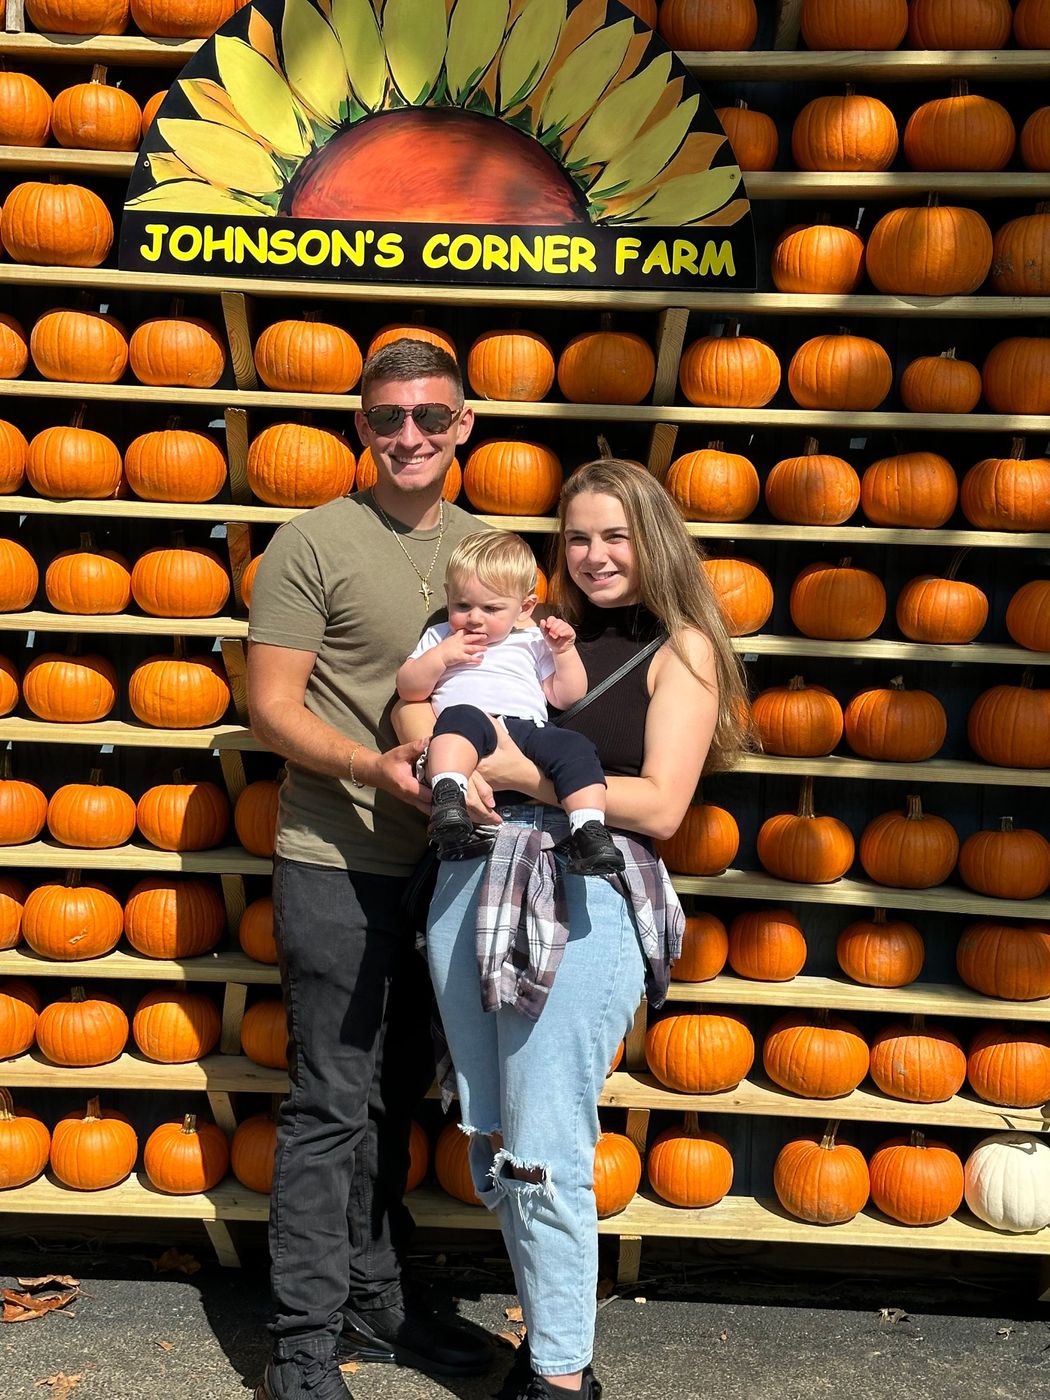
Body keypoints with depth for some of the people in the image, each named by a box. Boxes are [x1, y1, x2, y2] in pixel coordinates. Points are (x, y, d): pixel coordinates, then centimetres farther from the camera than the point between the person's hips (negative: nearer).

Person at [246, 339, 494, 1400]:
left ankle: (374, 1306, 33)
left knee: (393, 1096, 17)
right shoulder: (314, 544, -9)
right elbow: (270, 705, -11)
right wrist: (377, 767, -25)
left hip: (436, 862, 6)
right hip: (336, 867, -6)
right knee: (333, 1104, -1)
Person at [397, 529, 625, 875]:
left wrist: (564, 651, 12)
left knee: (574, 747, -27)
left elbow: (566, 698, 24)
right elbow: (408, 690, 18)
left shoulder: (532, 643, 30)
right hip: (470, 725, -2)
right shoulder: (438, 638, 30)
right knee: (461, 718, -38)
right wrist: (439, 657, 4)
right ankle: (447, 795, -56)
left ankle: (590, 830, -35)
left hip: (528, 727, 2)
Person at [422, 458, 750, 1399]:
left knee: (544, 1157, -1)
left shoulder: (681, 647, 3)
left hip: (583, 899, -6)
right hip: (472, 879, 6)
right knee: (492, 1142, 13)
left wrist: (522, 773, -11)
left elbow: (660, 806, -7)